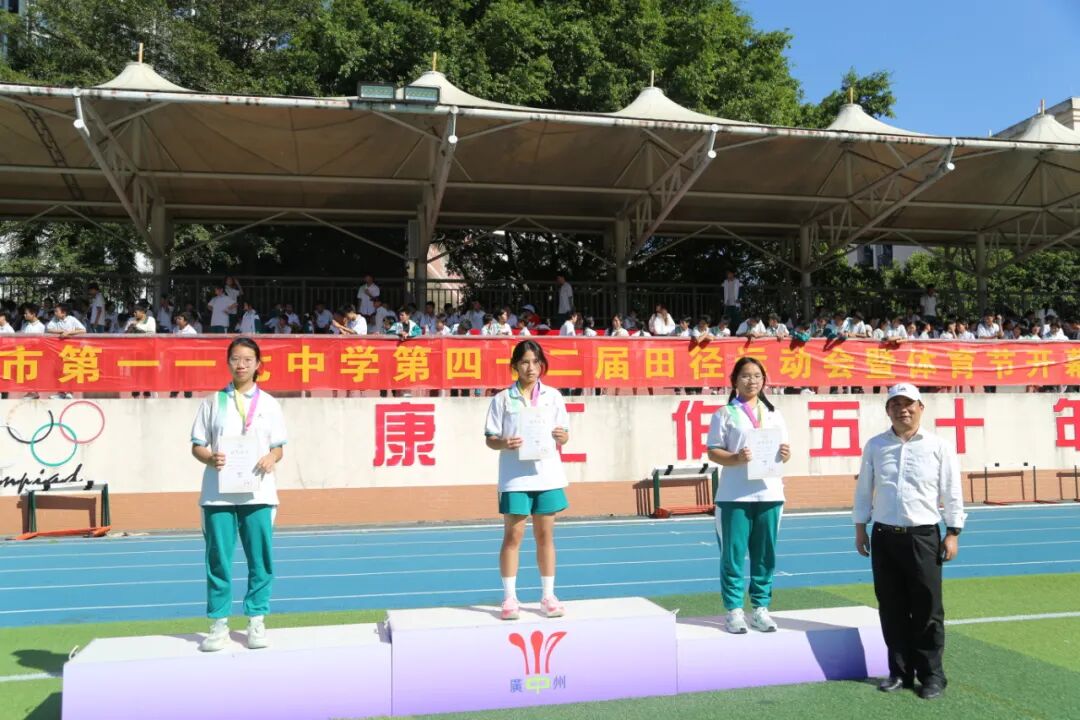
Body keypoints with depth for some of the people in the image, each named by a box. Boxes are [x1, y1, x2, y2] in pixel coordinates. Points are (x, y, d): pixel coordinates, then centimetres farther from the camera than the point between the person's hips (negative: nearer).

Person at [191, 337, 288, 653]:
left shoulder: (268, 404, 8)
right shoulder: (213, 402, 7)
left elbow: (279, 447, 9)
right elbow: (197, 446, 7)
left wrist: (271, 458, -13)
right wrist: (210, 458, -14)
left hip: (258, 494, 0)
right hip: (218, 495, 0)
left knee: (260, 559, 2)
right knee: (218, 559, 3)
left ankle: (256, 621, 15)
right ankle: (219, 624, 14)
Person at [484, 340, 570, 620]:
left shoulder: (553, 396, 7)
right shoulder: (503, 399, 2)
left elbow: (564, 435, 9)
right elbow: (490, 439, 1)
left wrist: (561, 436, -13)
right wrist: (505, 443, -20)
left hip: (547, 475, 2)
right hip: (515, 478, -2)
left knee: (545, 535, 7)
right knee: (513, 536, 0)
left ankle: (548, 596, 17)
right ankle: (509, 598, 8)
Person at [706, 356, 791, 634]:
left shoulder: (773, 414, 14)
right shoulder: (725, 414, 1)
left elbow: (784, 449, 15)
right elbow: (713, 452, -3)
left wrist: (785, 454, -9)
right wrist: (736, 458, -21)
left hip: (769, 493, 4)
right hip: (734, 495, -4)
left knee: (765, 554, 8)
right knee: (733, 554, -1)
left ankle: (760, 608, 18)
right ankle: (734, 610, 8)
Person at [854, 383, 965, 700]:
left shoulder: (939, 447, -1)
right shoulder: (875, 446, 5)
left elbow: (952, 493, 0)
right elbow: (864, 490, 10)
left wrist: (952, 534, -3)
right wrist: (860, 528, 9)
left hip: (923, 537, -3)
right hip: (884, 536, 3)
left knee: (927, 609, 1)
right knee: (891, 608, 8)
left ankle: (932, 674, 13)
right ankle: (900, 671, 20)